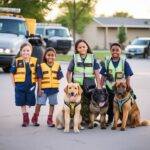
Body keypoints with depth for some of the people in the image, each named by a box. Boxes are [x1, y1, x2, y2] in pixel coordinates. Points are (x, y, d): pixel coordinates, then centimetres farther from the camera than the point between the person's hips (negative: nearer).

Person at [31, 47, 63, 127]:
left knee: (52, 104, 9)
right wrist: (39, 89, -9)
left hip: (54, 89, 2)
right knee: (39, 104, 2)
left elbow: (59, 77, 1)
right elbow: (40, 78, -6)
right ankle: (34, 119, 17)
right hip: (43, 88, -2)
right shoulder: (42, 66, -5)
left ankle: (49, 120, 21)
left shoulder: (57, 66, 1)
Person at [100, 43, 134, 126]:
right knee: (110, 105, 12)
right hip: (109, 88, 2)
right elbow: (103, 77, 2)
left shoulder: (124, 63, -7)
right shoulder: (107, 62, -2)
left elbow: (127, 77, -4)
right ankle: (109, 120, 29)